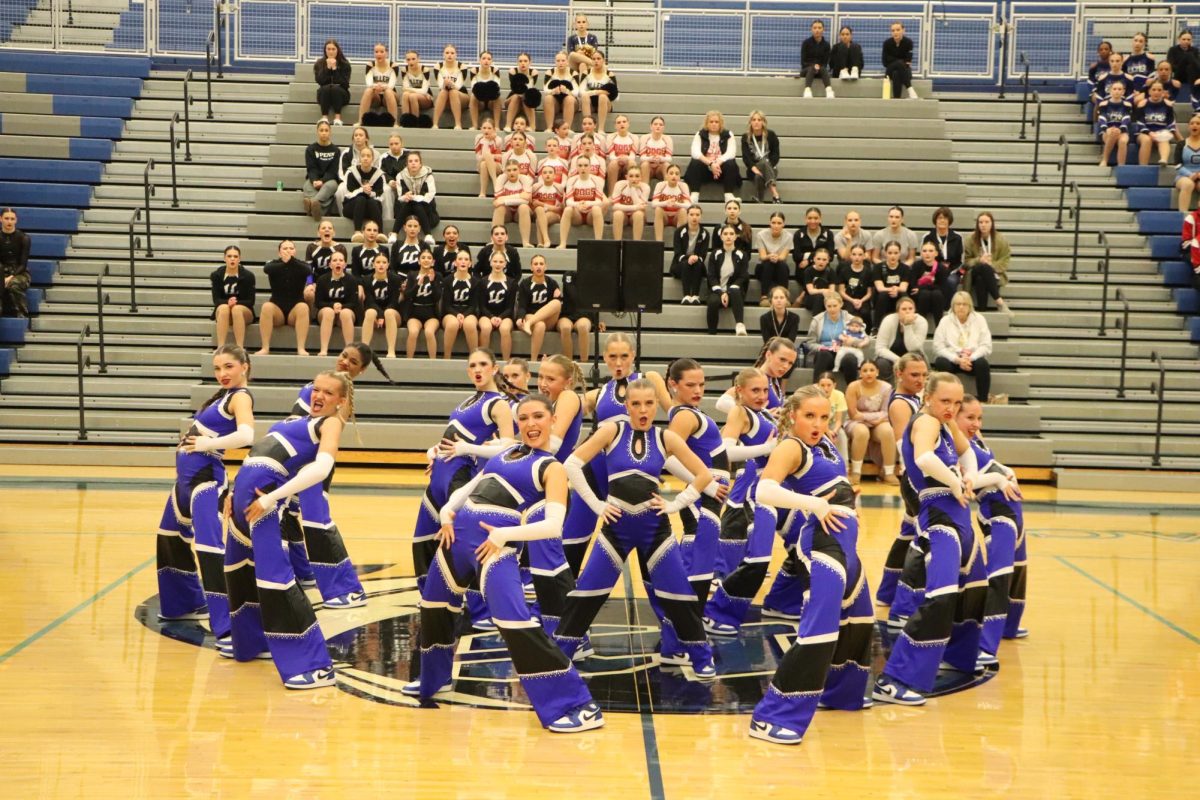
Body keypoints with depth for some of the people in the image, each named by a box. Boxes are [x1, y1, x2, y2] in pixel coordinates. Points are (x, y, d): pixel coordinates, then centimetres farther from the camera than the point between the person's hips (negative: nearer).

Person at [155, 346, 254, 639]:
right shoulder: (224, 393, 14)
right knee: (171, 537, 26)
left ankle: (229, 624, -23)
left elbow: (246, 436, -31)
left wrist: (207, 444, -22)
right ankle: (188, 603, 42)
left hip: (205, 478, -11)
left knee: (209, 547, -20)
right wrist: (191, 440, -1)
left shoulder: (240, 396, -13)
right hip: (186, 475, 11)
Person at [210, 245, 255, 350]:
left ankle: (240, 348, -43)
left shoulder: (248, 275, -5)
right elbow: (216, 300, -6)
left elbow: (251, 301, -7)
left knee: (237, 309, -36)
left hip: (244, 311, -1)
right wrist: (228, 302, -28)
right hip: (222, 311, 1)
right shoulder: (217, 275, -1)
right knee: (224, 308, -34)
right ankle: (220, 347, -43)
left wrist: (236, 302, -26)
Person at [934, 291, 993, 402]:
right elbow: (938, 347, -6)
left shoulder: (979, 319, 5)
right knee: (941, 362, -34)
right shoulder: (945, 321, 3)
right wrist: (957, 359, -20)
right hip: (951, 359, 0)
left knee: (982, 363, -32)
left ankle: (984, 399, -25)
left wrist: (970, 358, -19)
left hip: (972, 359, 0)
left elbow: (986, 346, -2)